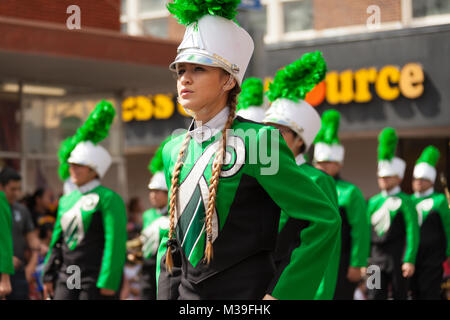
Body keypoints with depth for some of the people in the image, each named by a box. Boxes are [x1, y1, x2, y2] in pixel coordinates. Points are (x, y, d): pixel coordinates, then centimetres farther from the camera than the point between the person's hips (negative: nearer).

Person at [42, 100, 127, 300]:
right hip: (66, 276, 6)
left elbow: (116, 241, -12)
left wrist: (108, 282, -17)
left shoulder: (108, 199, -6)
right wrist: (49, 275, 15)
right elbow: (57, 241, 21)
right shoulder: (66, 201, 17)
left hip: (96, 281, -6)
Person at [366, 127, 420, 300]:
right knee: (374, 296, -4)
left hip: (397, 258, -4)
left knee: (400, 295, 4)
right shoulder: (373, 202, 13)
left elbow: (412, 234, -8)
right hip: (376, 258, 4)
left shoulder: (405, 202, -2)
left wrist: (410, 260, -15)